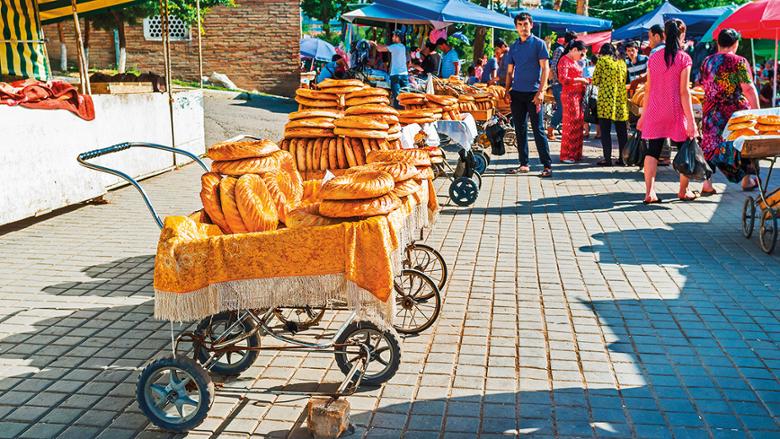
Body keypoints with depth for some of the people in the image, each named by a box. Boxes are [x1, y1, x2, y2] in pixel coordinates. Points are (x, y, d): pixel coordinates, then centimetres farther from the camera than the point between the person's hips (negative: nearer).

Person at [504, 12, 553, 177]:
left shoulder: (539, 43, -1)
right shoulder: (513, 47, 13)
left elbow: (545, 68, -6)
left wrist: (540, 91, -15)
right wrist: (507, 90, 5)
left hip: (533, 93, -5)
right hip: (517, 93, 5)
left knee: (538, 129, -7)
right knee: (520, 129, 7)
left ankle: (547, 165, -3)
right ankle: (523, 164, 15)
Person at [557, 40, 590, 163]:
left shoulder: (575, 61, 20)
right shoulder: (564, 60, -9)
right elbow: (563, 79, -19)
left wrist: (584, 80, 13)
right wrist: (580, 80, -15)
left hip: (578, 96, 9)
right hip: (569, 95, -9)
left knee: (578, 125, 9)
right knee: (570, 125, -7)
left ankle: (576, 154, 15)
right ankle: (566, 155, -1)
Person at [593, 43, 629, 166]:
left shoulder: (602, 60, -1)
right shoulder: (622, 62, 14)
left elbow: (595, 81, -2)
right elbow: (625, 81, 19)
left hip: (606, 99, -5)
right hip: (621, 100, 5)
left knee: (605, 130, -2)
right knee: (622, 131, 8)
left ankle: (607, 158, -6)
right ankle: (622, 157, 11)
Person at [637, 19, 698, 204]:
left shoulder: (654, 58, 5)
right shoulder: (684, 58, -6)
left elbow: (648, 90, 6)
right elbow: (684, 92, -10)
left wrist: (643, 115, 13)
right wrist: (691, 120, -9)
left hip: (654, 112, 3)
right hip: (676, 112, -3)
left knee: (652, 152, 4)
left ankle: (649, 192, -2)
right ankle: (684, 191, 20)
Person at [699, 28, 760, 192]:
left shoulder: (706, 62, 6)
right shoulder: (739, 62, -9)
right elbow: (748, 89, -13)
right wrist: (756, 110, -9)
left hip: (711, 111, 4)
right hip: (736, 110, -3)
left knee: (711, 146, 6)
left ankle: (707, 184, -2)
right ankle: (747, 180, 24)